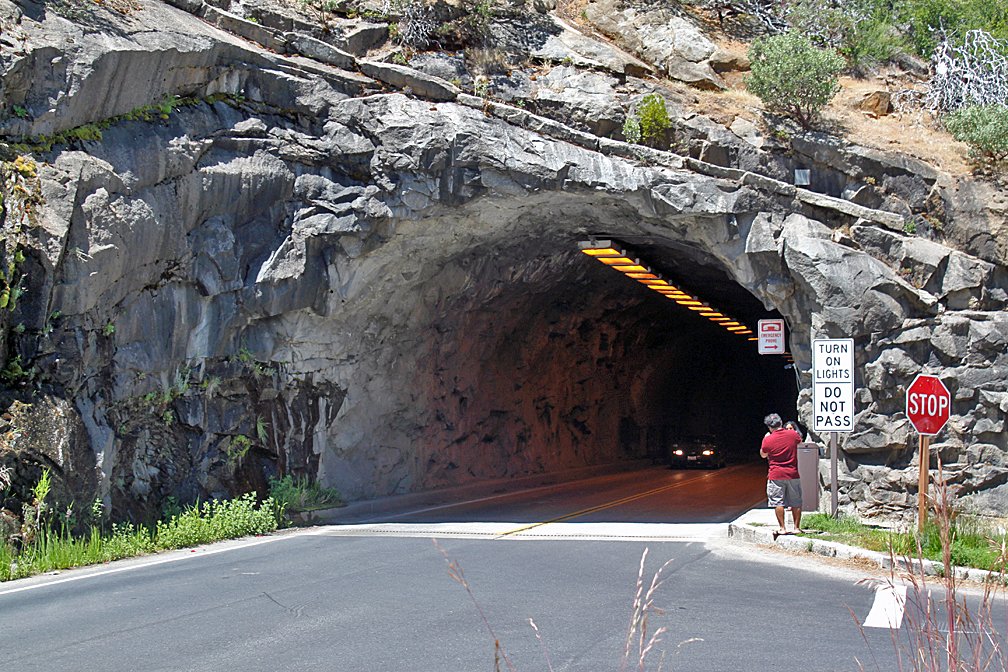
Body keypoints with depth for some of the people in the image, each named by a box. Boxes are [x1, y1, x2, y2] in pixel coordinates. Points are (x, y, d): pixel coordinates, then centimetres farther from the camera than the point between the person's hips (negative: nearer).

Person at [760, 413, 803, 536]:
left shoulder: (768, 440, -7)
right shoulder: (792, 434, -1)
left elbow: (763, 455, 10)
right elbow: (800, 441, 23)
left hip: (776, 475, -2)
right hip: (793, 474, 2)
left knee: (778, 502, 3)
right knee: (796, 502, 10)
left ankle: (782, 528, 0)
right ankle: (797, 527, 12)